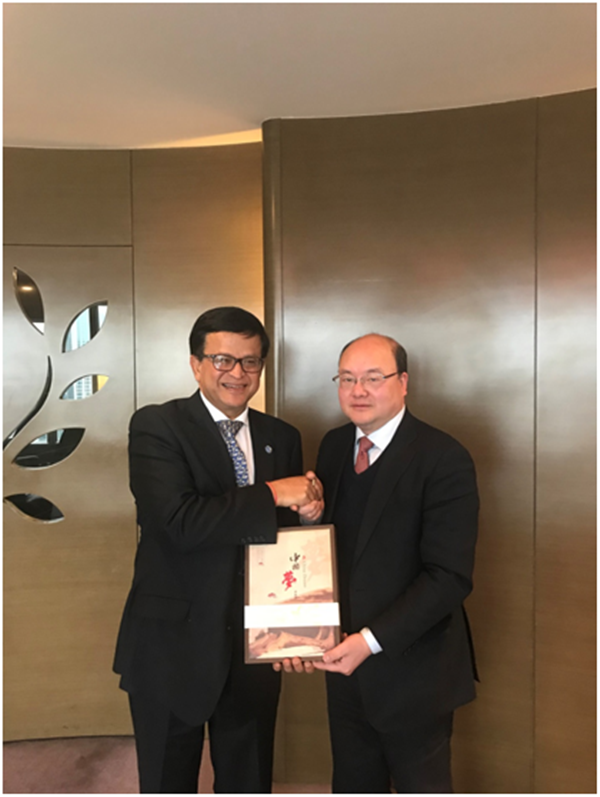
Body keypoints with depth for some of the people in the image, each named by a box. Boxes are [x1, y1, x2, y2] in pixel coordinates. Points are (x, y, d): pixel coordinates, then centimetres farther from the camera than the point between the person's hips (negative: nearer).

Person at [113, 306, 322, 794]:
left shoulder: (282, 438, 4)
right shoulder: (156, 426, -10)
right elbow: (179, 520, -25)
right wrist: (272, 494, -22)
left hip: (255, 646, 4)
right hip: (171, 645, -3)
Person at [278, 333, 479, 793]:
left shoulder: (444, 459, -17)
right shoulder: (334, 446, 3)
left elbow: (450, 576, -20)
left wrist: (372, 640, -23)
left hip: (411, 672, -5)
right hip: (346, 660, 5)